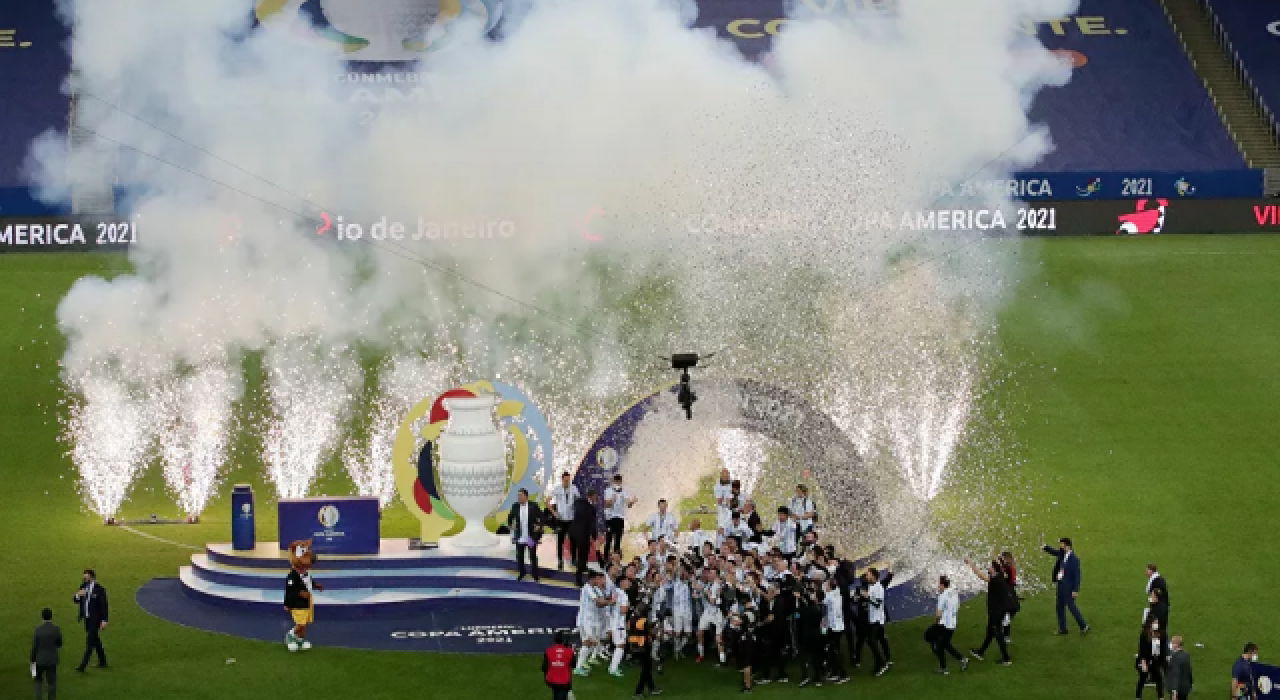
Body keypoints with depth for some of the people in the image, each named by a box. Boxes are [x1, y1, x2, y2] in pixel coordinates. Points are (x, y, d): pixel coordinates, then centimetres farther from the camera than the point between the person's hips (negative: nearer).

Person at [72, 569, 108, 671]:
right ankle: (102, 662, 31)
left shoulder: (99, 589, -14)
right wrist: (78, 595, -15)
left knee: (90, 642, -8)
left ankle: (83, 665, -10)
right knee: (95, 640, 18)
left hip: (95, 619, -8)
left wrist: (104, 620, -16)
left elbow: (104, 605, -13)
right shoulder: (83, 586, 5)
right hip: (87, 618, 8)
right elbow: (77, 601, 9)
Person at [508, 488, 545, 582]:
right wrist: (510, 525, -2)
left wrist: (539, 526, -14)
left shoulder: (533, 506, -10)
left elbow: (541, 517, -1)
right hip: (520, 538, 3)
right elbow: (510, 517, 13)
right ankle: (521, 574, 27)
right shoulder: (515, 506, -2)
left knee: (533, 556, 6)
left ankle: (535, 575, 19)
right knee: (519, 557, 10)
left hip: (531, 537, -3)